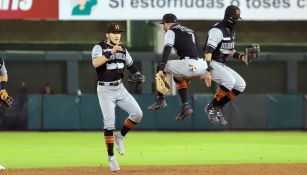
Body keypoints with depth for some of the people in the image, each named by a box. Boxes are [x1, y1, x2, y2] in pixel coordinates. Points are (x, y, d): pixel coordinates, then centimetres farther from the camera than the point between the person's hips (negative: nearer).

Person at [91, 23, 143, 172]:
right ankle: (111, 157, -2)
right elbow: (95, 63, -29)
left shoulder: (123, 49, 8)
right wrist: (111, 52, -36)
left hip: (120, 88, 5)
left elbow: (131, 66, 21)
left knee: (137, 114, -7)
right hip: (105, 90, -5)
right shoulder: (99, 48, -10)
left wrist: (137, 75, 1)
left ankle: (120, 136, 16)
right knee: (109, 123, -10)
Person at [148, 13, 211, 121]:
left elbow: (167, 50, -8)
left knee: (161, 68, 12)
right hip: (203, 66, 7)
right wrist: (205, 72, 30)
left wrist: (161, 69, -17)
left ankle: (160, 100, 7)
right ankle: (185, 106, 20)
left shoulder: (171, 31, 7)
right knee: (178, 77, 33)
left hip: (189, 65, -7)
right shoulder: (190, 31, 31)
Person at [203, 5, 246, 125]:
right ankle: (211, 107, -16)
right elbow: (208, 50, -28)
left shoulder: (231, 31, 13)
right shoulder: (217, 30, -18)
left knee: (241, 85, 0)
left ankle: (217, 108, 4)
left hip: (222, 65, 10)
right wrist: (207, 66, -40)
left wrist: (240, 56, 4)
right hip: (212, 63, -10)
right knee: (229, 80, -30)